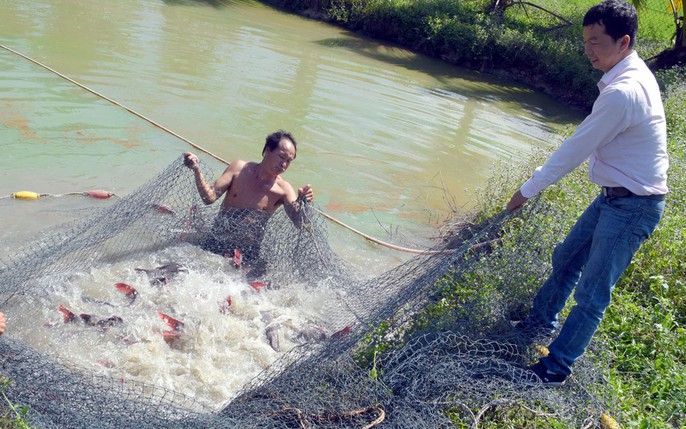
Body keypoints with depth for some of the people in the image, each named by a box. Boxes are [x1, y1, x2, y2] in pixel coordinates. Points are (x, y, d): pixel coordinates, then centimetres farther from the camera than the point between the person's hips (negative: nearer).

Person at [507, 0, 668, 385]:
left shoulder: (622, 92, -27)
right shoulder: (636, 73, 5)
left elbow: (575, 150, -21)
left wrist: (528, 190, -10)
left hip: (632, 206, -10)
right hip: (616, 194, 10)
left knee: (592, 294, -1)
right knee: (567, 257, 21)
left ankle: (556, 369, 11)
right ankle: (541, 323, 40)